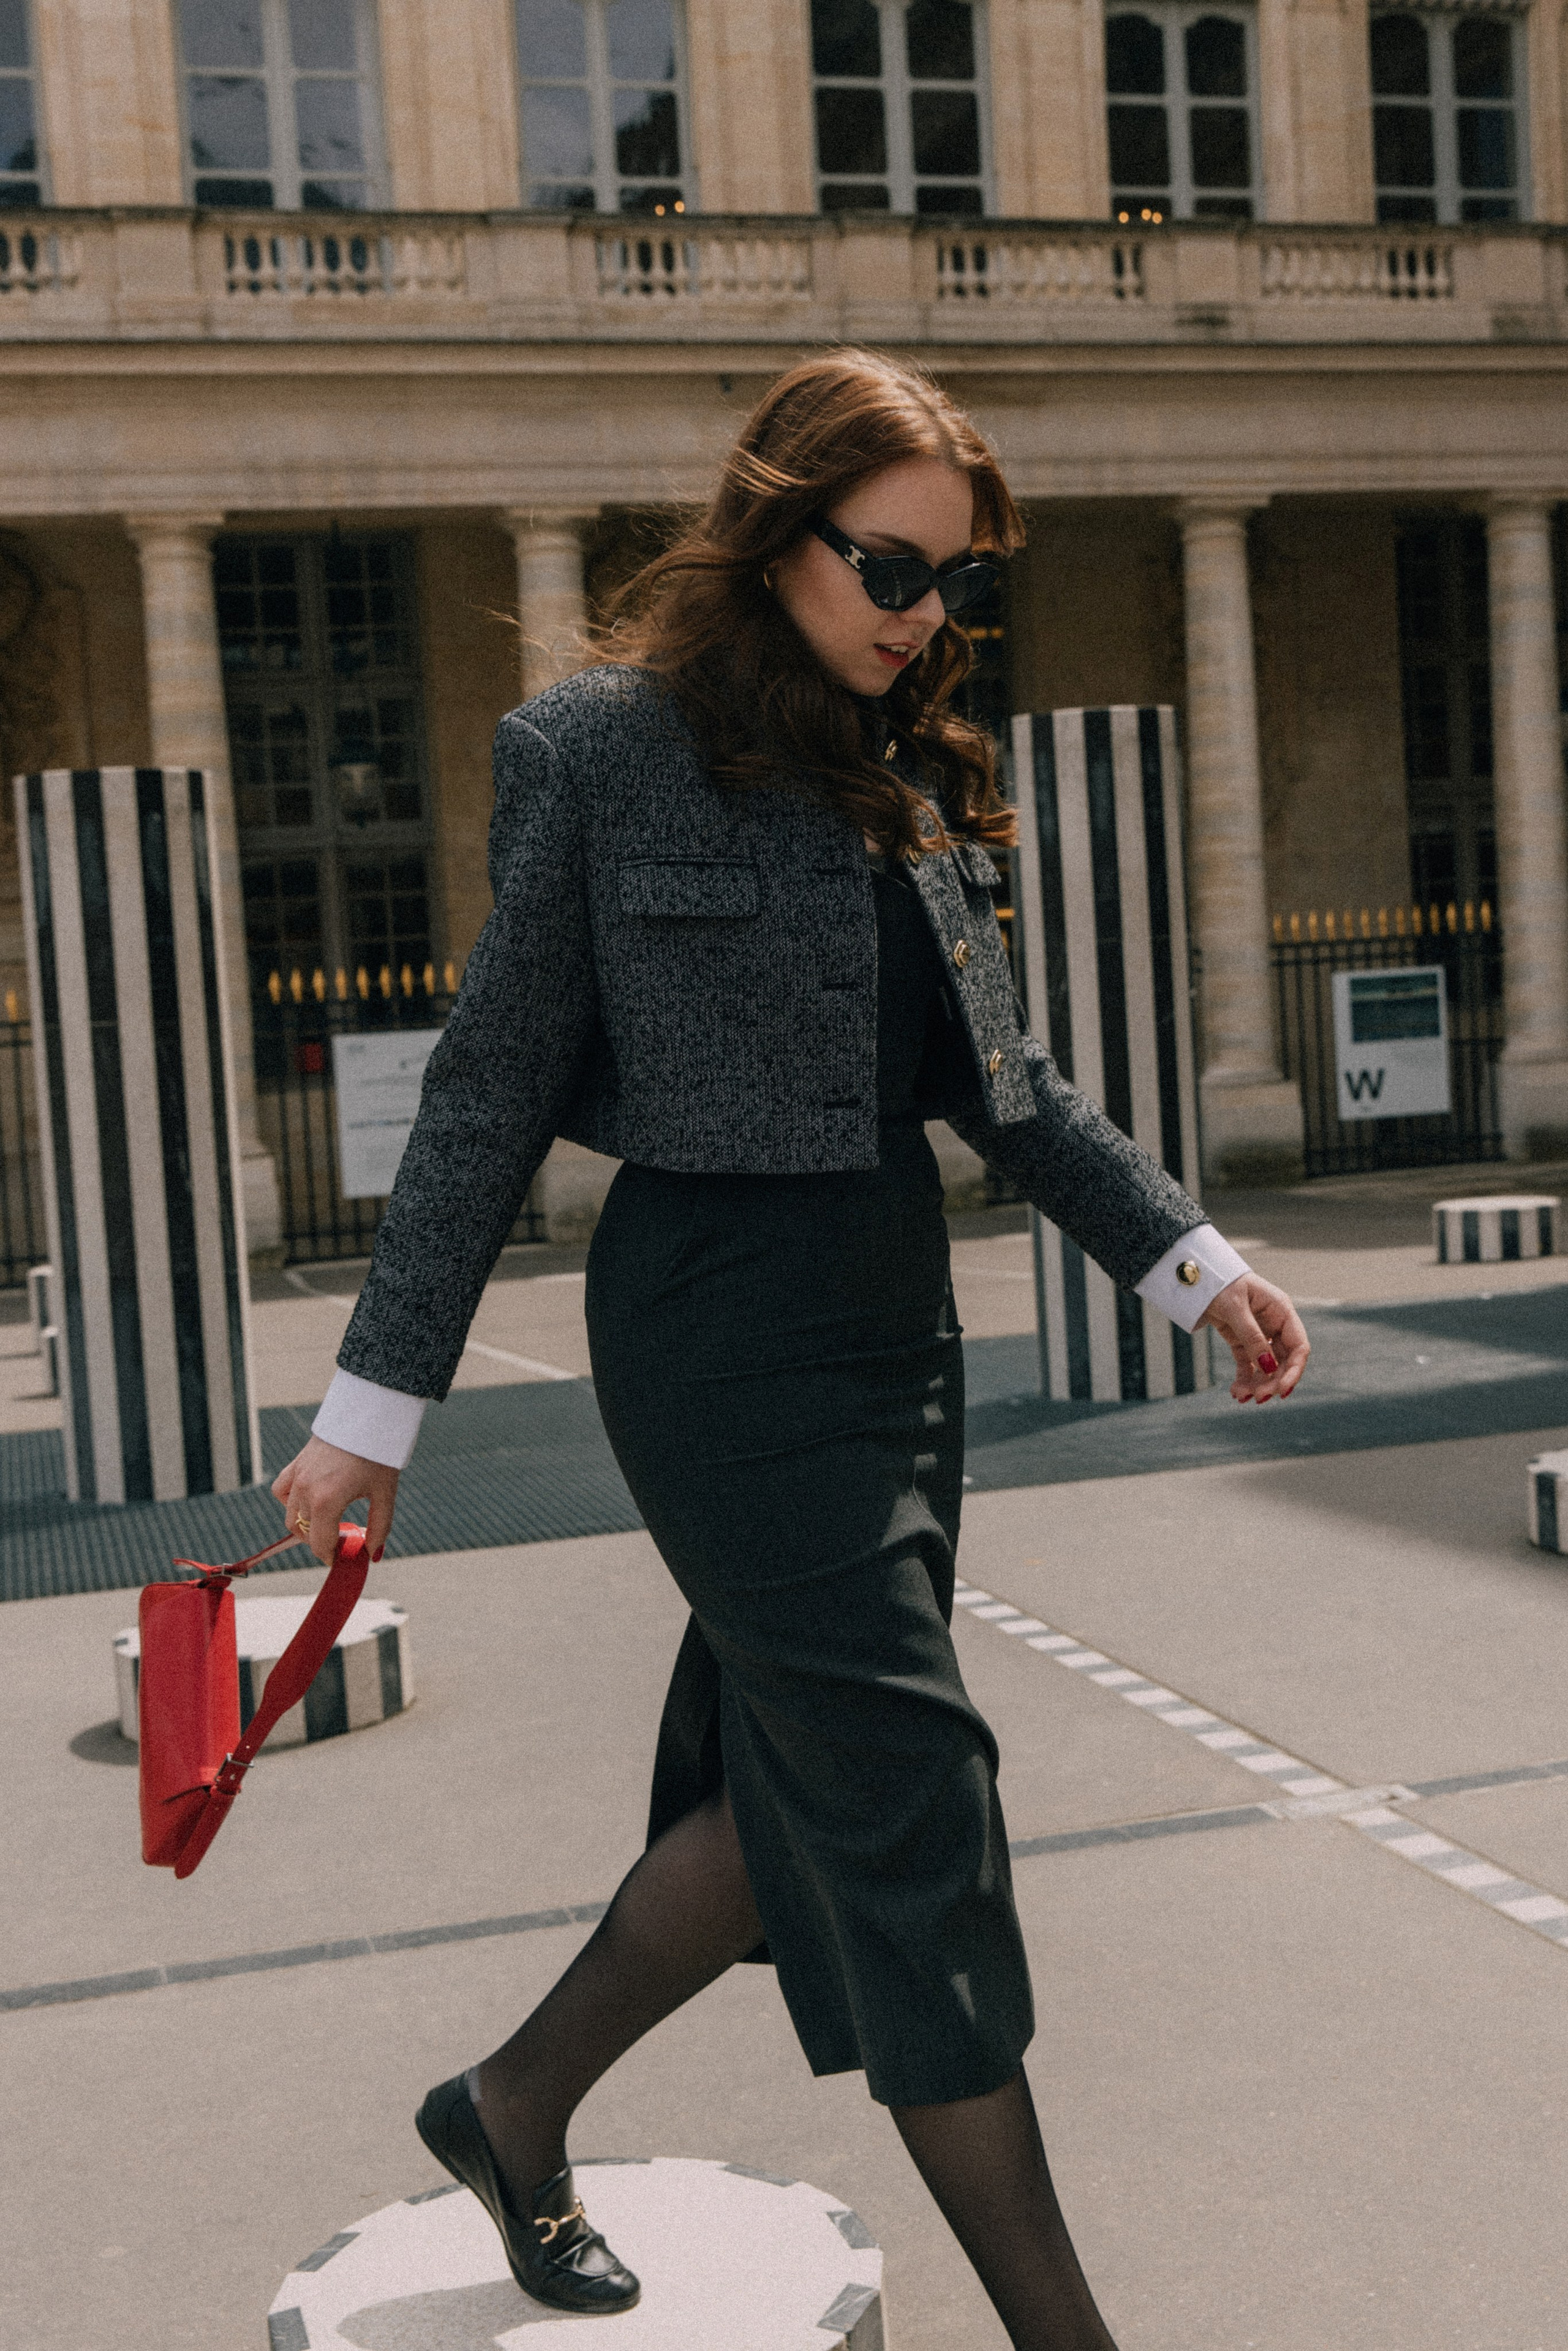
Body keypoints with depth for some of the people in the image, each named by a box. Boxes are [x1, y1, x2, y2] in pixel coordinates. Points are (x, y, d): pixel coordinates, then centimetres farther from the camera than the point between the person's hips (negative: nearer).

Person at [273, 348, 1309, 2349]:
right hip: (719, 1314, -8)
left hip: (894, 1303, 8)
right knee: (906, 1793, -4)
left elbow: (996, 1075, 15)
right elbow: (492, 1094, -6)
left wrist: (1188, 1258, 9)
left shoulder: (908, 768, 11)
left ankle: (514, 2109, 35)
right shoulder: (602, 749, -8)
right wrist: (375, 1406, -5)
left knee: (797, 1781, 13)